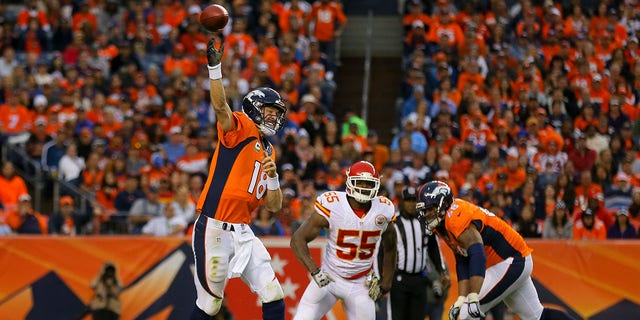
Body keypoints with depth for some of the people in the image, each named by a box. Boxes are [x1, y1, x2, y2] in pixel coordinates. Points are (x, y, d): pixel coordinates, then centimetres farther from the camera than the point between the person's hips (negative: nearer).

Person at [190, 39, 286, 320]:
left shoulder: (268, 152, 17)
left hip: (242, 233, 7)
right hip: (214, 230, -7)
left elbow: (274, 206, 17)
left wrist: (272, 176, -1)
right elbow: (220, 106, -25)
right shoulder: (240, 129, -3)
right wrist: (215, 67, -36)